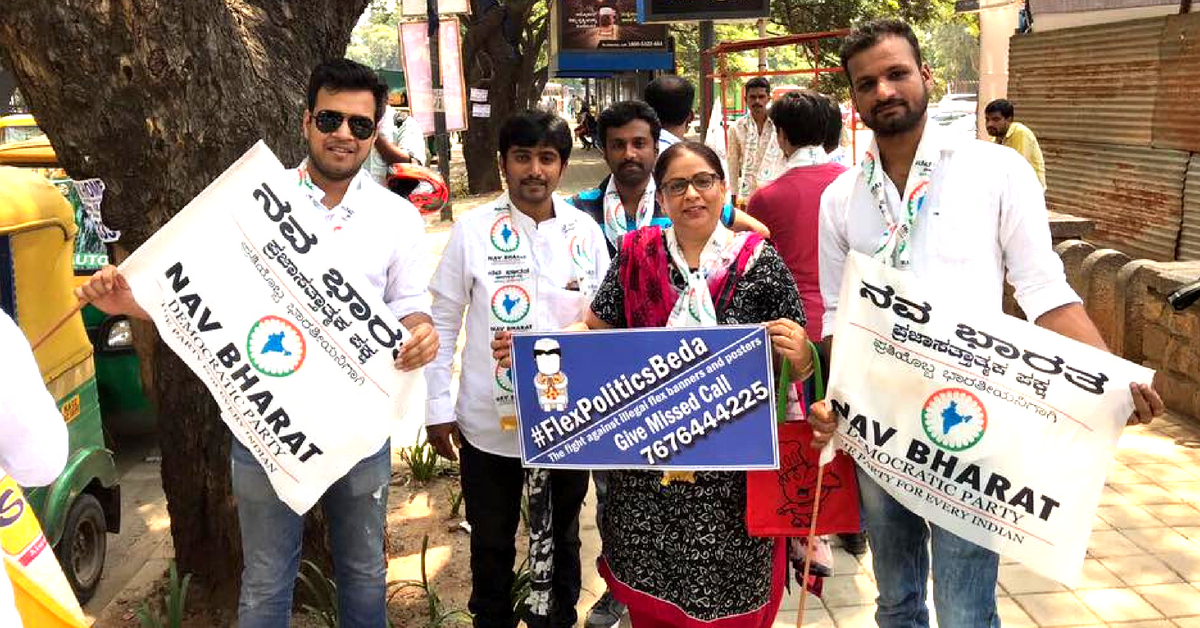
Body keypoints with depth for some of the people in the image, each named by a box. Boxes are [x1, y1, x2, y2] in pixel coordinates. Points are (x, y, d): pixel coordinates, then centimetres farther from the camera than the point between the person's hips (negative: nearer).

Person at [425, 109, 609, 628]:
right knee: (491, 543, 18)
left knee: (560, 538, 20)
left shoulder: (585, 231, -3)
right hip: (488, 422, -1)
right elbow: (443, 322, -3)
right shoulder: (473, 229, -9)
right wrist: (438, 405, -4)